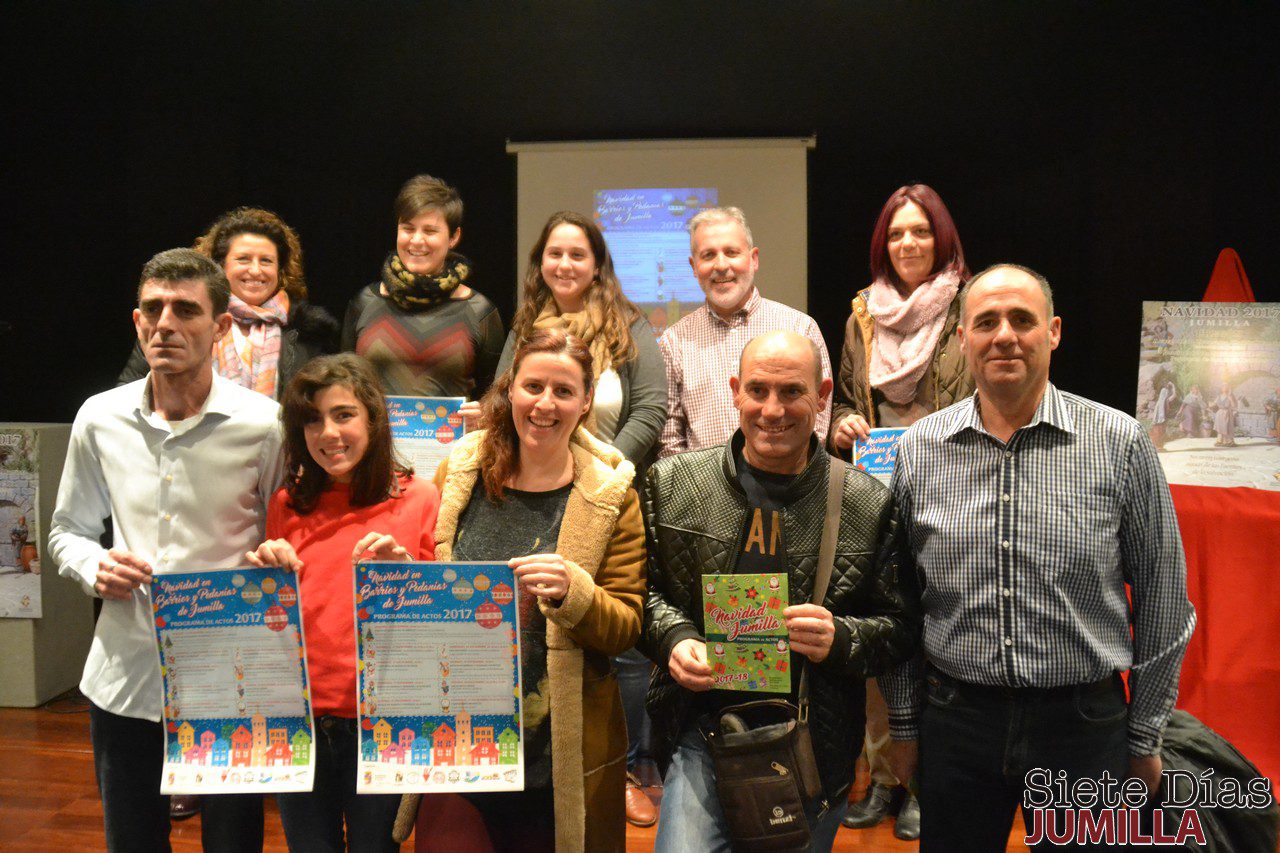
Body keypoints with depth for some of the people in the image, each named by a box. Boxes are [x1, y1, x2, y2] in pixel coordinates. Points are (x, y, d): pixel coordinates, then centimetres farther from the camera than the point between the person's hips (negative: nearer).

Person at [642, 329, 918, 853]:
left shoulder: (867, 505, -3)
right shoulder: (673, 485, 0)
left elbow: (899, 626, 2)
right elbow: (644, 589, 10)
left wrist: (840, 640, -17)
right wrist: (673, 638, -10)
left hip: (814, 744, 0)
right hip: (703, 724, 0)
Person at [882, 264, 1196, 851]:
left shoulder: (1121, 444, -5)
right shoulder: (918, 449, 0)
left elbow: (1162, 601, 1)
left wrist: (1145, 736, 4)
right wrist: (904, 723, 8)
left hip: (1085, 724, -1)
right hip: (954, 722, 2)